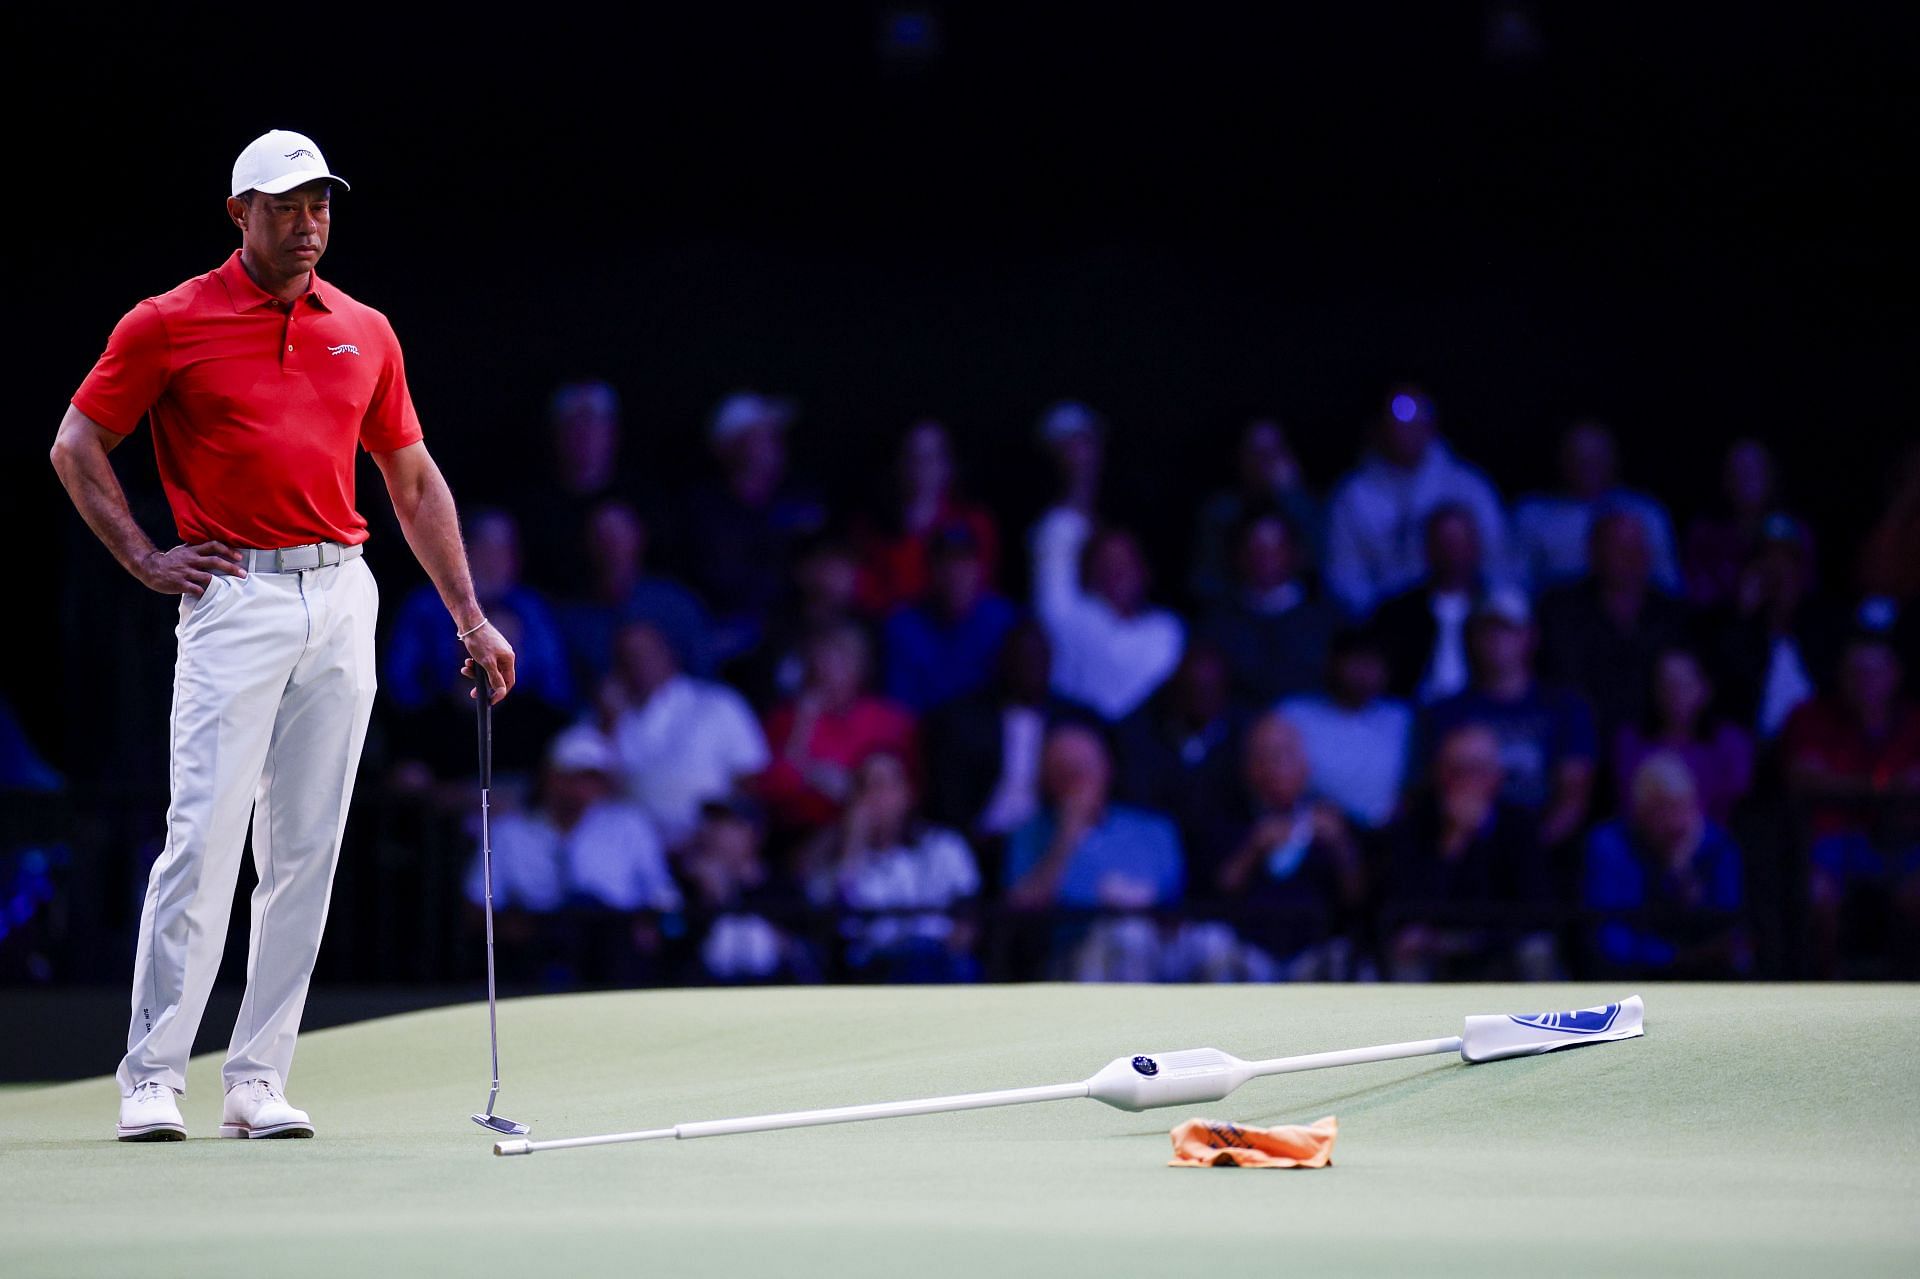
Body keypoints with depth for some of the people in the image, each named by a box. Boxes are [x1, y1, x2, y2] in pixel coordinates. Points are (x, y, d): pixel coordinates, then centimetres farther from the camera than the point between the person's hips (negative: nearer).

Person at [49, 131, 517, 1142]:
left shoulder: (365, 333, 13)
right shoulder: (172, 323, 1)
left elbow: (413, 479, 19)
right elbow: (77, 445, 5)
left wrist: (469, 616, 15)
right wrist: (144, 557, -2)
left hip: (342, 599, 4)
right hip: (234, 595, -4)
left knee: (306, 851, 3)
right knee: (203, 837, -11)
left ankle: (258, 1079, 7)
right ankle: (152, 1077, -6)